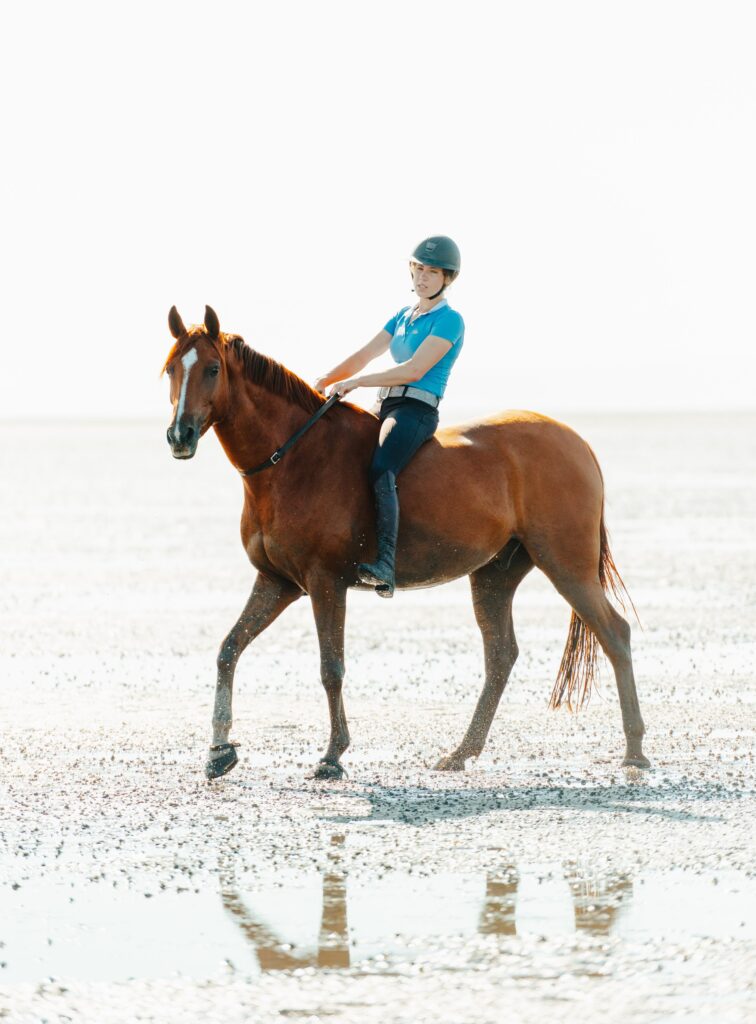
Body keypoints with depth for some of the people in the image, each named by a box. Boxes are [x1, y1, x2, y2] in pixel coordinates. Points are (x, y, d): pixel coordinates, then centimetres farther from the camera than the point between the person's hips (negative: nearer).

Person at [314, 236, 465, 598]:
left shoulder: (449, 321, -4)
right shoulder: (404, 316, 21)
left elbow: (414, 370, -14)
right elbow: (363, 355, 19)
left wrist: (354, 382, -15)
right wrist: (321, 384, 5)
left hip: (417, 411, -9)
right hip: (385, 407, 9)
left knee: (380, 469, -33)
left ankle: (385, 567, -44)